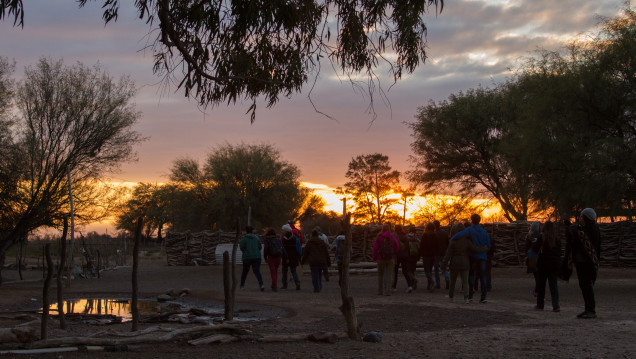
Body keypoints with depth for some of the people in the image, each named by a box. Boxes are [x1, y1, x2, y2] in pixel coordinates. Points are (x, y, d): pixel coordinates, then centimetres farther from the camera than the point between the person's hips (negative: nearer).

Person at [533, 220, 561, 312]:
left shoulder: (541, 238, -11)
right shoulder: (557, 239, 1)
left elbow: (535, 248, -11)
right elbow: (559, 252, 5)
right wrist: (558, 264, 12)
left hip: (543, 264, -3)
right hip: (554, 264, 3)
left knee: (541, 285, 9)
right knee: (553, 284, 4)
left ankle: (540, 305, 15)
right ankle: (556, 305, -7)